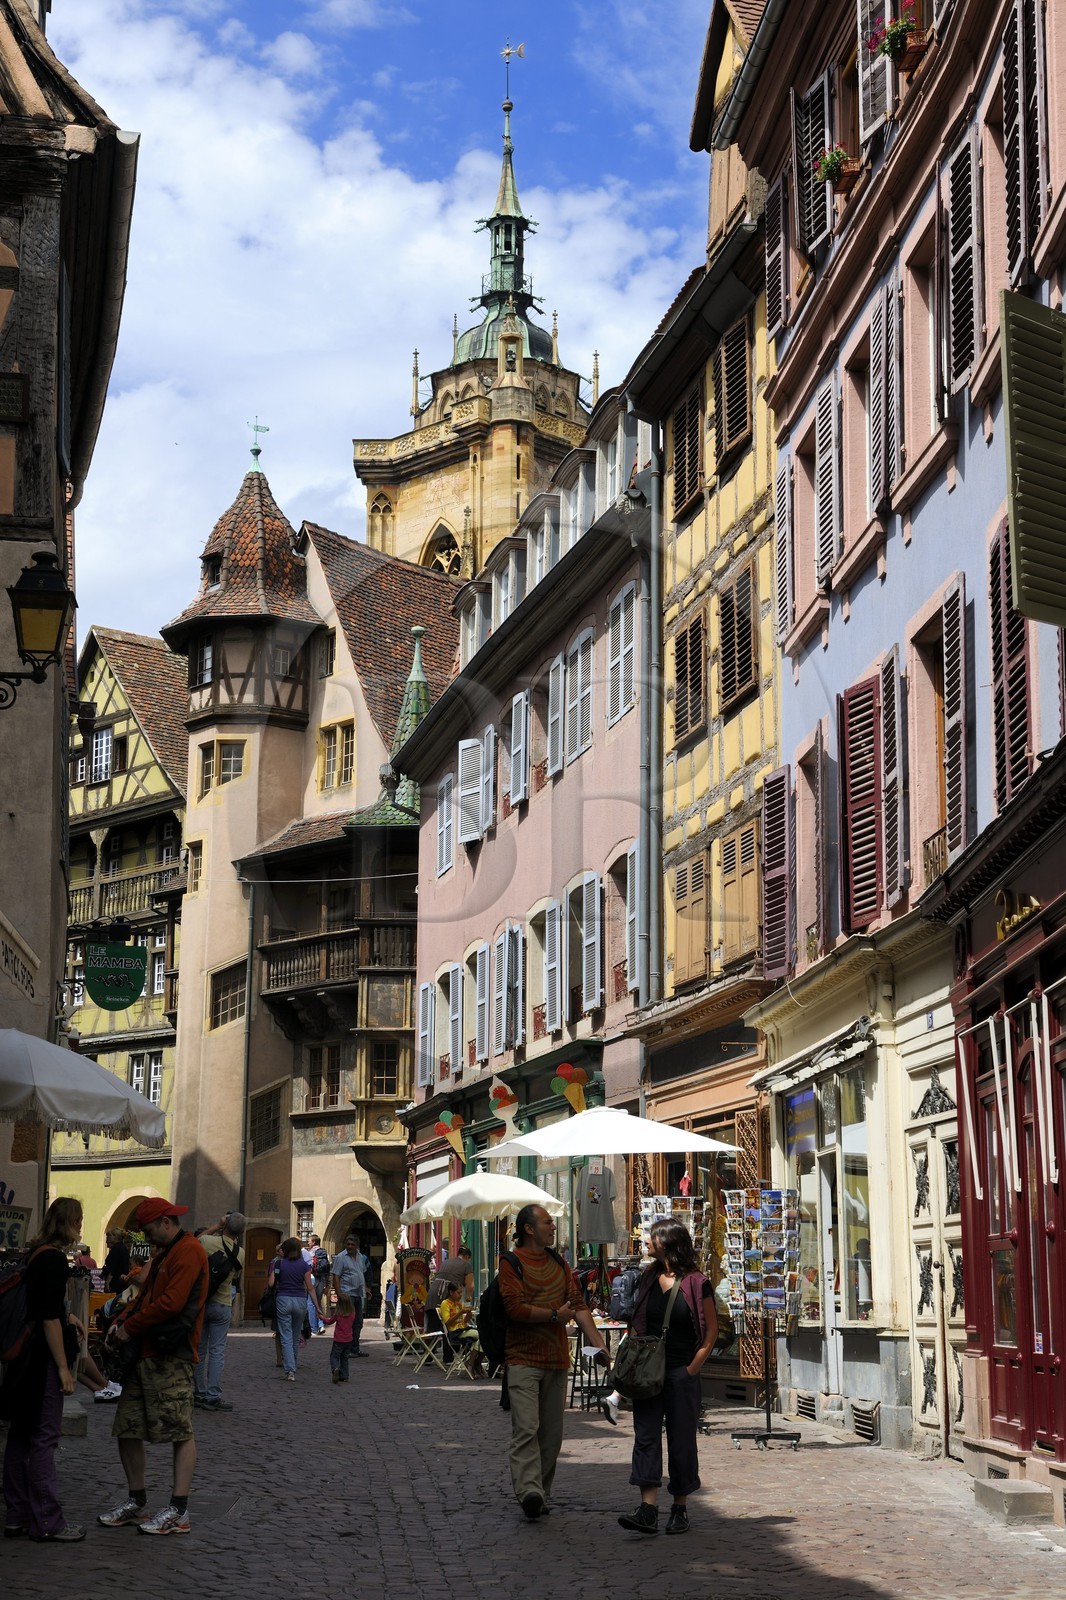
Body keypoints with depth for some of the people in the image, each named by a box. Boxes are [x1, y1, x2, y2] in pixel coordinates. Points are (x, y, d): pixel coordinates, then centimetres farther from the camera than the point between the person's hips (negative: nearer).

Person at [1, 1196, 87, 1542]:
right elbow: (50, 1319, -20)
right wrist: (63, 1367, -18)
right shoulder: (54, 1258, -16)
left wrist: (66, 1319, 29)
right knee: (44, 1438, -4)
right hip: (43, 1359, -10)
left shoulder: (37, 1255, 12)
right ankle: (47, 1522, 1)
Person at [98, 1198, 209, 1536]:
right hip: (143, 1353, 11)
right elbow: (145, 1296, 26)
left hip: (170, 1356, -11)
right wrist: (121, 1322, 7)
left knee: (180, 1432, -5)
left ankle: (178, 1511, -3)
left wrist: (130, 1328, -9)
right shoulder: (164, 1254, 23)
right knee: (127, 1429, 10)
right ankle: (136, 1502, 20)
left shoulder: (189, 1251, -10)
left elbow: (170, 1303, -19)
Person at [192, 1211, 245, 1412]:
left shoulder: (208, 1242, -14)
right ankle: (213, 1396, -3)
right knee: (217, 1351, 2)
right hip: (222, 1304, 0)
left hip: (199, 1302, 0)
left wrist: (216, 1227, 8)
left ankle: (199, 1393, 15)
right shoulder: (240, 1254, -6)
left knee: (199, 1348, 10)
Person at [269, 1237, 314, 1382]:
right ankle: (293, 1364, 30)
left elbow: (271, 1283, -5)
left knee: (286, 1338, -3)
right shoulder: (304, 1265, 1)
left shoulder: (279, 1264, -2)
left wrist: (272, 1269, 10)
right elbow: (309, 1287, 0)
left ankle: (290, 1371, -16)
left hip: (284, 1300, -2)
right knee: (296, 1337, 18)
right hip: (300, 1301, 2)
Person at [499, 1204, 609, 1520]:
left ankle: (541, 1494, 14)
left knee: (552, 1433, 7)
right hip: (523, 1359, -6)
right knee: (527, 1428, -15)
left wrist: (597, 1341, -2)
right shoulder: (511, 1263, -5)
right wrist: (554, 1315, -7)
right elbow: (514, 1307, -16)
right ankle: (529, 1491, -23)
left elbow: (578, 1305, 11)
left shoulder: (559, 1264, 16)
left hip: (557, 1360, 7)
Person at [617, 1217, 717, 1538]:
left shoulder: (696, 1283, -6)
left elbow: (711, 1329, -3)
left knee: (681, 1439, 4)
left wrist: (694, 1367, -8)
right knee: (645, 1436, -5)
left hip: (681, 1372, -4)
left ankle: (680, 1508, 15)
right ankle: (648, 1509, -9)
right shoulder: (648, 1277, 9)